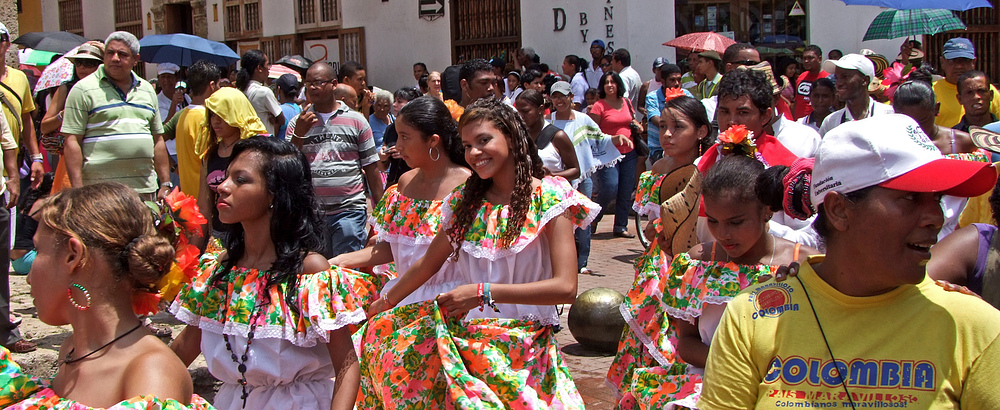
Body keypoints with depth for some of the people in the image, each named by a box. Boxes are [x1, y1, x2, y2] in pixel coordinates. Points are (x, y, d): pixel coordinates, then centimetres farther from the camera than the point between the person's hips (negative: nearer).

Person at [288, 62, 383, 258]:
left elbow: (371, 168, 5)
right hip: (310, 212, 3)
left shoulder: (356, 120, 5)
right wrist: (299, 133, -12)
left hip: (349, 210, -2)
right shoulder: (298, 122, 9)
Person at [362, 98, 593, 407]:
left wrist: (483, 293, -18)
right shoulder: (467, 200, 9)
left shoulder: (549, 197, -7)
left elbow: (566, 287, -15)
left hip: (523, 343, -6)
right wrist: (382, 304, 25)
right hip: (465, 331, 6)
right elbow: (428, 263, 20)